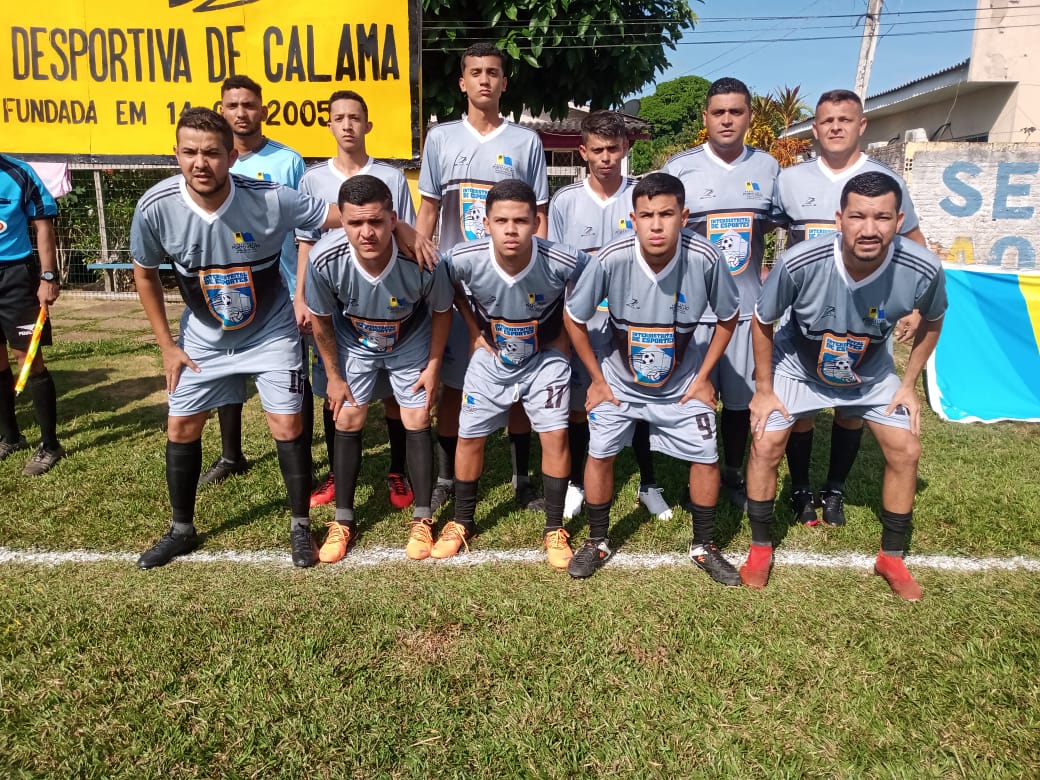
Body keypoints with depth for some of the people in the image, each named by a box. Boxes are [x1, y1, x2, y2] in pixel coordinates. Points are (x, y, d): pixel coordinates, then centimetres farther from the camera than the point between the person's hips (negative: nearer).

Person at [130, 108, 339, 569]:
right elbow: (145, 274, -2)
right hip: (204, 337, 3)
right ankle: (182, 530, 29)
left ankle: (301, 528, 17)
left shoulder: (270, 199, -28)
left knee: (287, 427, -4)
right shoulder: (155, 207, -20)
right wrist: (167, 345, -1)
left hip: (271, 332, -2)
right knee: (181, 428, 7)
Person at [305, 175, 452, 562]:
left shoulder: (423, 260, -37)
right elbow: (320, 319, -13)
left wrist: (433, 365, -8)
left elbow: (441, 311, -14)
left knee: (417, 422, -2)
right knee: (347, 422, 0)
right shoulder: (325, 259, -34)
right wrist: (334, 376, -5)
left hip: (411, 343, -1)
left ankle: (423, 520, 14)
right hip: (354, 343, 1)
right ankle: (343, 521, 17)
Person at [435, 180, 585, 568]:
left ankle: (555, 530, 11)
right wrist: (474, 330, -2)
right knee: (470, 436, 5)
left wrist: (564, 334, -6)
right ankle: (461, 522, 27)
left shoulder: (563, 262, -30)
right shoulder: (466, 258, -27)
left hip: (545, 358, -1)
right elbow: (450, 285, -1)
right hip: (491, 358, 2)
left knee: (555, 435, -8)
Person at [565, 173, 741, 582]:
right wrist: (597, 378, -7)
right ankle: (597, 542, 25)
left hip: (683, 383, 1)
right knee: (600, 454, 1)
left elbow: (728, 317, -8)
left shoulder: (705, 258, -28)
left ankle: (704, 546, 27)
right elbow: (574, 318, -12)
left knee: (705, 457, 3)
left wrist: (703, 377, -6)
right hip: (619, 380, 0)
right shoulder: (611, 259, -29)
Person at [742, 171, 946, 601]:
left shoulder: (923, 270, -29)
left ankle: (891, 557, 22)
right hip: (797, 367, -2)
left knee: (906, 451, -1)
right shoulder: (799, 263, -36)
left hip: (872, 373, 2)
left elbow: (932, 320, -4)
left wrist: (909, 384, -3)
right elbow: (762, 321, -16)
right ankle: (761, 548, 12)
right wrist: (764, 389, -11)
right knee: (766, 444, -11)